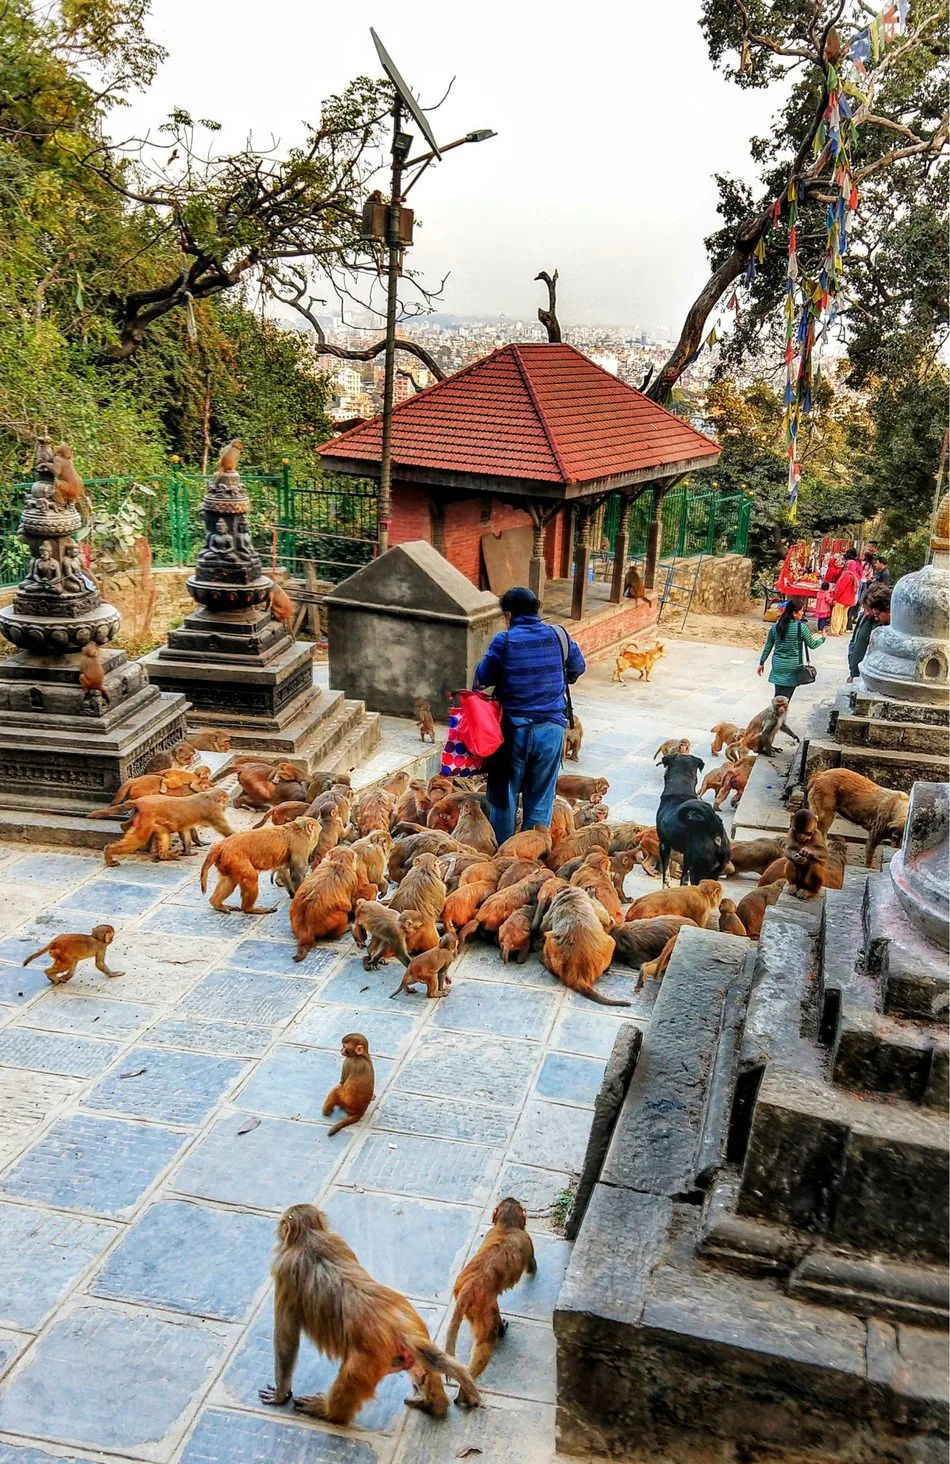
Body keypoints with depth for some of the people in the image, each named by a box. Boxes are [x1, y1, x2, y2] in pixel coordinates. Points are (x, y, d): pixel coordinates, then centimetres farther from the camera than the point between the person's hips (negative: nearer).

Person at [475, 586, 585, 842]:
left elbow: (483, 677, -2)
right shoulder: (559, 636, -1)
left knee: (504, 795, 14)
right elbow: (578, 668, 13)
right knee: (540, 800, 13)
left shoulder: (503, 640, -9)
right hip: (552, 727, 2)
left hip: (514, 727, -2)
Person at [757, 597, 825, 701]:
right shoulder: (801, 627, -12)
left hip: (777, 665, 4)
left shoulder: (775, 626, 1)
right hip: (792, 668, -4)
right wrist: (822, 639, 17)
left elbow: (768, 646, 7)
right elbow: (812, 645, -3)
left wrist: (761, 663, 17)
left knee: (778, 696, 12)